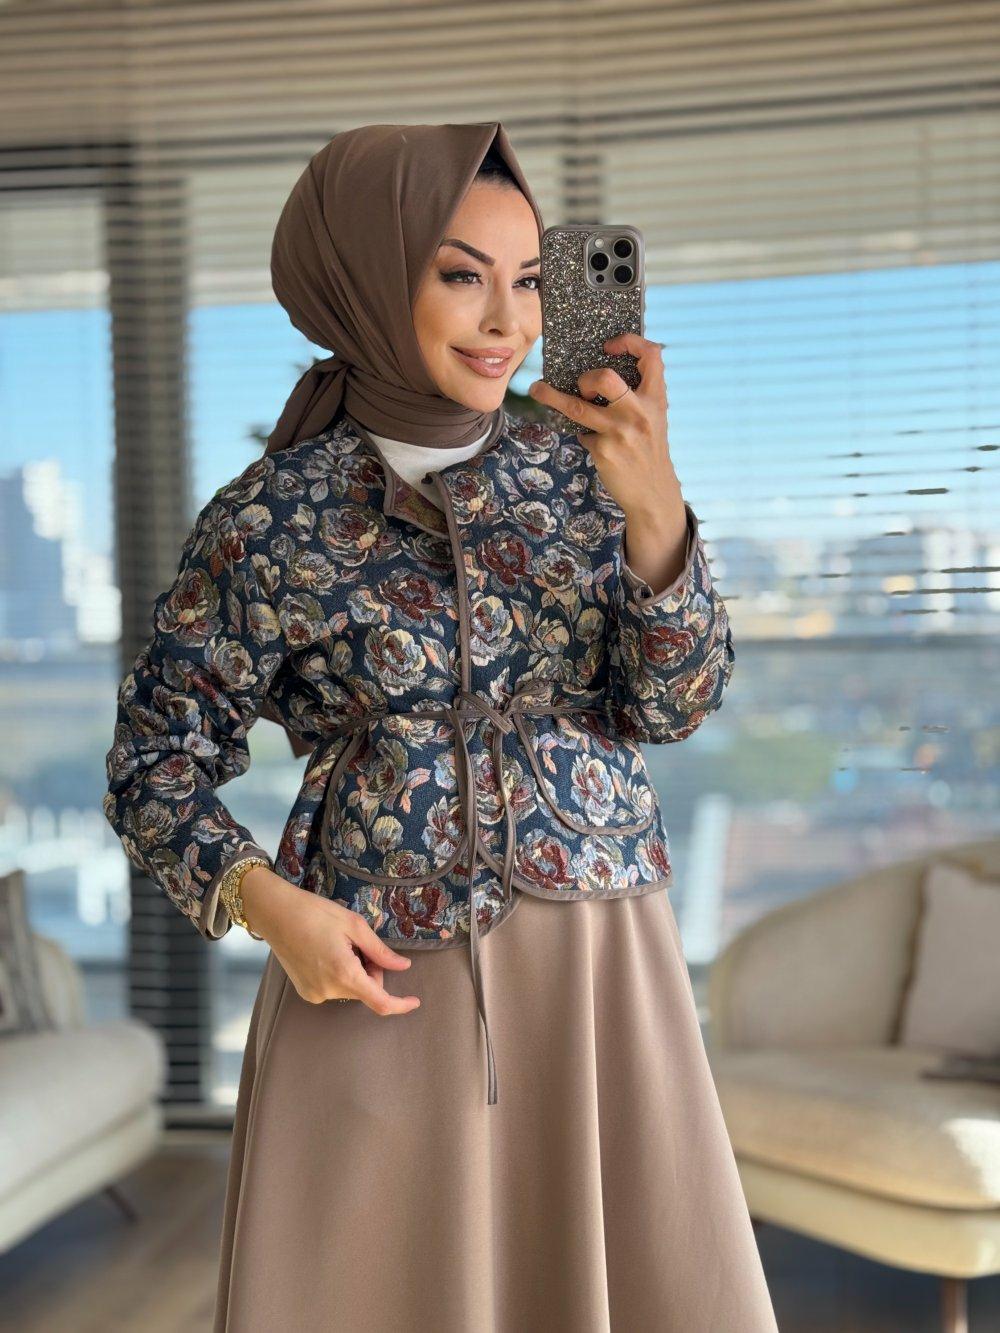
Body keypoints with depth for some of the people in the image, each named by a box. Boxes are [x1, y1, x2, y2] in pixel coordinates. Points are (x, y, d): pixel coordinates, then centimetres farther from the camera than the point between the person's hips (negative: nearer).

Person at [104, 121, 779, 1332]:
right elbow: (157, 757, 1)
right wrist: (266, 902, -16)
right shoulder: (266, 519, -4)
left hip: (597, 962, 3)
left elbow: (669, 704, -4)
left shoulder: (583, 475, 4)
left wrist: (655, 513, -20)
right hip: (378, 980, -2)